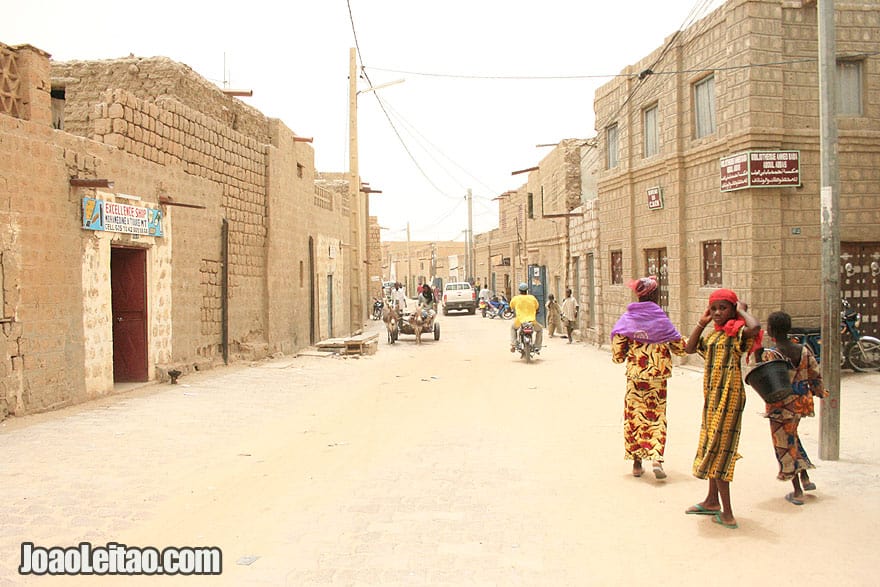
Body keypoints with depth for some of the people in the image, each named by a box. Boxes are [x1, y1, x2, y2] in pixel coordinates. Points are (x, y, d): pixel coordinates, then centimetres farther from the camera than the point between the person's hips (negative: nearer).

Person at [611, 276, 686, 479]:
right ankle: (656, 458, -9)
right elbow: (680, 348, 1)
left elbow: (617, 353, -6)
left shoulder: (627, 319, -4)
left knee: (635, 414, 11)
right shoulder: (661, 319, -6)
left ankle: (637, 461, 17)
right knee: (657, 415, 7)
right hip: (657, 376, -1)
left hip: (634, 375, 1)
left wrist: (620, 356, 16)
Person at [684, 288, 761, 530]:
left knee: (717, 450, -7)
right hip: (712, 395, 9)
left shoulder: (736, 333, -13)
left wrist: (742, 310, -15)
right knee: (711, 448, 17)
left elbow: (755, 327, -34)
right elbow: (689, 348, 11)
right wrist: (702, 321, 7)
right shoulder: (713, 334, 13)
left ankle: (727, 513, -1)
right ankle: (712, 501, 32)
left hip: (728, 396, -9)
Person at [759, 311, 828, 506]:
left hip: (781, 405, -6)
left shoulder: (770, 354, -20)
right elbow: (815, 376, 4)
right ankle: (805, 478, 28)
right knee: (792, 438, 28)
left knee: (785, 445, 7)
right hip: (801, 402, 6)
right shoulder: (804, 350, -3)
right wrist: (820, 392, 21)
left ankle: (797, 492, 13)